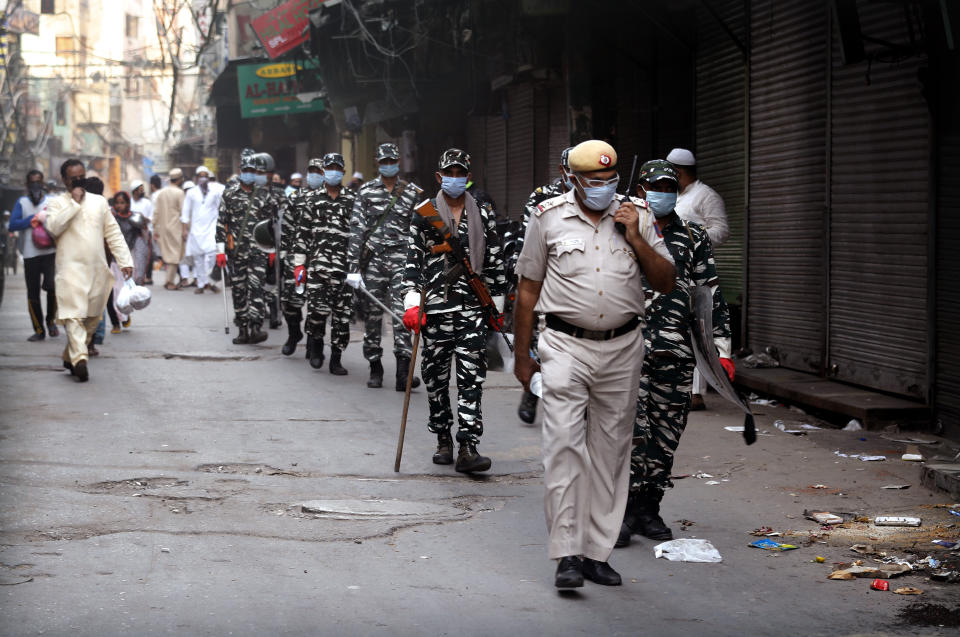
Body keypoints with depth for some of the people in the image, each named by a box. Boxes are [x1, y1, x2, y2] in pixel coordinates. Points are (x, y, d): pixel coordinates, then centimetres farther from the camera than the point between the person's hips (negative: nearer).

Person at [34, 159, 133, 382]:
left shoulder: (99, 202, 14)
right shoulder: (58, 203, 3)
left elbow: (113, 233, 14)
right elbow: (53, 227, -16)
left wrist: (125, 260, 5)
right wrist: (74, 203, -13)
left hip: (97, 269, 5)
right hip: (71, 269, -5)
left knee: (92, 317, 9)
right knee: (74, 314, -16)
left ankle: (70, 356, 22)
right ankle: (79, 358, -27)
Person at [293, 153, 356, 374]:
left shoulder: (352, 200, 10)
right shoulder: (314, 199, 10)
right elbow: (302, 232, 11)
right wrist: (299, 263, 6)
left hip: (344, 264, 1)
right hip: (318, 262, -1)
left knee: (342, 312, 0)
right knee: (317, 307, -14)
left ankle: (336, 359, 8)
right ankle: (316, 344, 13)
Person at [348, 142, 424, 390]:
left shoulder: (412, 192, 8)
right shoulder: (366, 191, 5)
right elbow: (357, 228, 1)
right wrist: (354, 267, -7)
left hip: (401, 259, -1)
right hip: (373, 259, 1)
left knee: (402, 313, -12)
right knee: (373, 314, 5)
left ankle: (403, 372, -18)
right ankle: (375, 367, 18)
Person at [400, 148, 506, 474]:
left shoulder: (484, 215, 10)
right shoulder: (424, 214, 5)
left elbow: (494, 263, 14)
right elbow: (413, 261, 0)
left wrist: (497, 301, 12)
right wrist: (411, 302, -8)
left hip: (473, 305, 0)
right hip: (436, 305, 0)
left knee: (472, 376, -8)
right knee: (436, 375, 6)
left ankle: (468, 449, -12)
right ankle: (443, 440, 22)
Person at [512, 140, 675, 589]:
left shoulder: (636, 218, 7)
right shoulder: (549, 217, 2)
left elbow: (666, 283, 5)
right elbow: (528, 290, 7)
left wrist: (636, 239, -9)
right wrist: (522, 356, 7)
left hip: (622, 348, 3)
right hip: (566, 347, -3)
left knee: (611, 451, 6)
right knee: (564, 445, -12)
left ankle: (596, 552, 14)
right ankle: (567, 555, -10)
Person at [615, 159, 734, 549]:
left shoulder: (694, 239, 13)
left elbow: (711, 297, 13)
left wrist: (722, 349, 8)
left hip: (676, 351, 3)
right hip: (628, 345, -3)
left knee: (665, 433, 4)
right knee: (630, 427, -13)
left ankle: (648, 509, 15)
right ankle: (623, 510, -8)